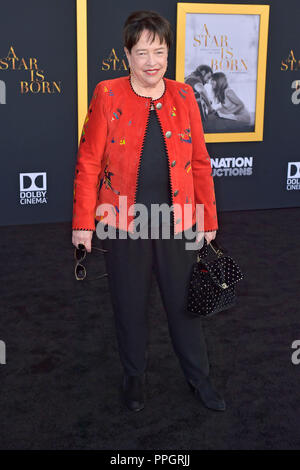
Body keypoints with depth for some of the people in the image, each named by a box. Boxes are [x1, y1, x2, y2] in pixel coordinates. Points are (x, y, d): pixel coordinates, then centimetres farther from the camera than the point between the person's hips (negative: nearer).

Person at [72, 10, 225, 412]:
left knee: (185, 302, 13)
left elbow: (200, 163, 5)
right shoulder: (108, 95, -6)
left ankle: (198, 377, 34)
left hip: (176, 222, 2)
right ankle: (134, 375, 36)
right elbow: (88, 163, -5)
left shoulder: (183, 96, 1)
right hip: (124, 223, -1)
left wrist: (209, 219, 6)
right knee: (129, 305, 13)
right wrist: (83, 222, -7)